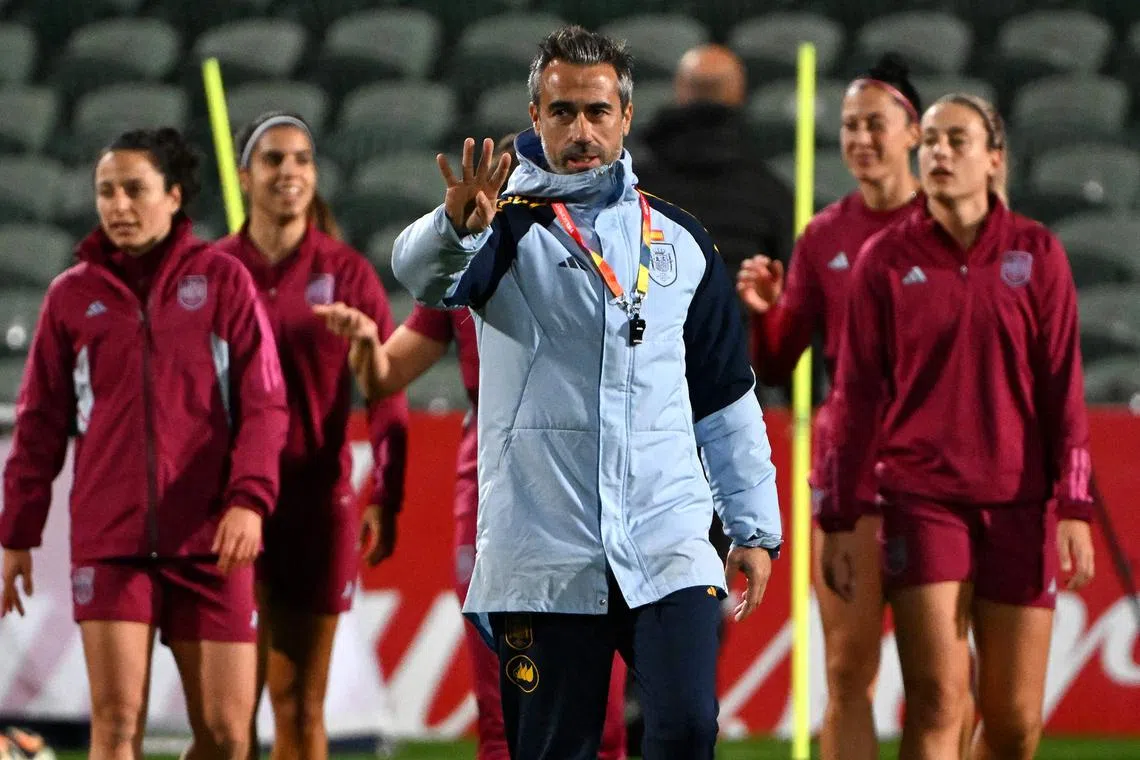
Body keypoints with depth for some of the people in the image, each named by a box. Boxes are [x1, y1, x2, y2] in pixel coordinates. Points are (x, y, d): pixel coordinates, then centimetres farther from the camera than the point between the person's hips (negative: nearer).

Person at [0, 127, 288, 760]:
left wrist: (250, 499, -14)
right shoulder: (72, 296, 9)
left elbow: (264, 403, 1)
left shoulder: (223, 280, 6)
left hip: (210, 542, 0)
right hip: (108, 541, 0)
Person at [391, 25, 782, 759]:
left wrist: (755, 526, 13)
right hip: (544, 554, -2)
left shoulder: (679, 239, 14)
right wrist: (457, 227, -43)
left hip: (669, 548, 2)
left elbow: (727, 400, 19)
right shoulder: (508, 227, 4)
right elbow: (420, 270, -20)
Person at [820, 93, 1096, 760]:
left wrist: (1073, 508, -4)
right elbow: (856, 397, 5)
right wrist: (839, 520, 2)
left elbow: (1062, 386, 4)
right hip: (922, 498, -1)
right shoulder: (887, 260, 4)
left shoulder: (1037, 253, 5)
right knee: (937, 700, -12)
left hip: (1019, 504, 1)